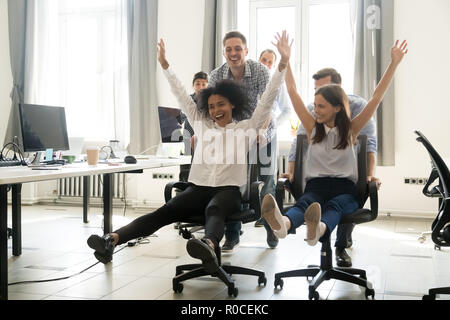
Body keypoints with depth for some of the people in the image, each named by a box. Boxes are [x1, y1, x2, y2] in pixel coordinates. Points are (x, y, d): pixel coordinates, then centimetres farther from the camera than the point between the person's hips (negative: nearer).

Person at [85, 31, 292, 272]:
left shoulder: (246, 127, 10)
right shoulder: (202, 124, 20)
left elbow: (267, 99, 3)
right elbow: (182, 96, 21)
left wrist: (283, 64, -3)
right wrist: (165, 65, 22)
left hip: (228, 189, -3)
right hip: (198, 187, 3)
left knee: (214, 209, -38)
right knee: (164, 212, -20)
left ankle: (209, 245, -70)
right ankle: (112, 240, -37)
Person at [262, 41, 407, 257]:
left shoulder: (350, 130, 10)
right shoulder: (312, 127, 14)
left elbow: (376, 97, 4)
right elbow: (292, 91, 11)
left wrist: (394, 63, 0)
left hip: (344, 189, 0)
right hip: (315, 185, 1)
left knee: (334, 205, -37)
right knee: (304, 202, -35)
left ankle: (318, 229, -71)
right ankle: (283, 224, -70)